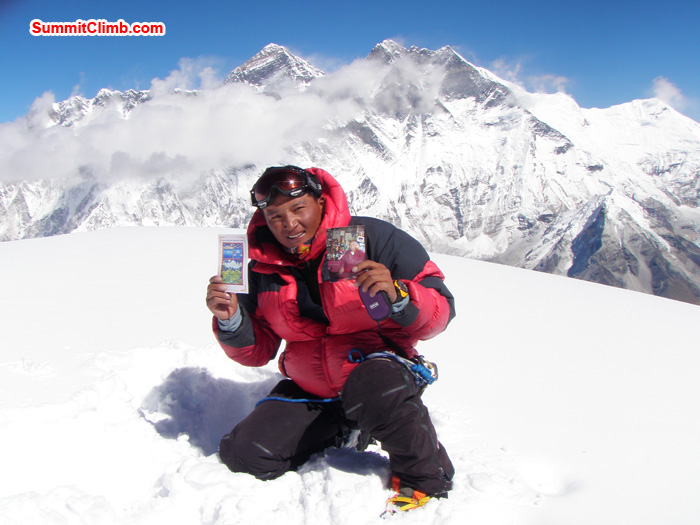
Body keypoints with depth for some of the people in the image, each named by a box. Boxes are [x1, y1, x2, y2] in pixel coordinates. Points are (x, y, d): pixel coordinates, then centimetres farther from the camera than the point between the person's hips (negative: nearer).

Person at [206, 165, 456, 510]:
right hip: (309, 390, 5)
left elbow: (439, 312, -14)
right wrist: (231, 321, -15)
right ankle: (342, 428, 15)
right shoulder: (263, 267, 1)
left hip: (377, 365, -5)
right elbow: (257, 351, 6)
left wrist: (396, 297, -35)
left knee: (371, 387, -39)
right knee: (244, 456, -8)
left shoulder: (372, 238, -13)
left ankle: (424, 475, -8)